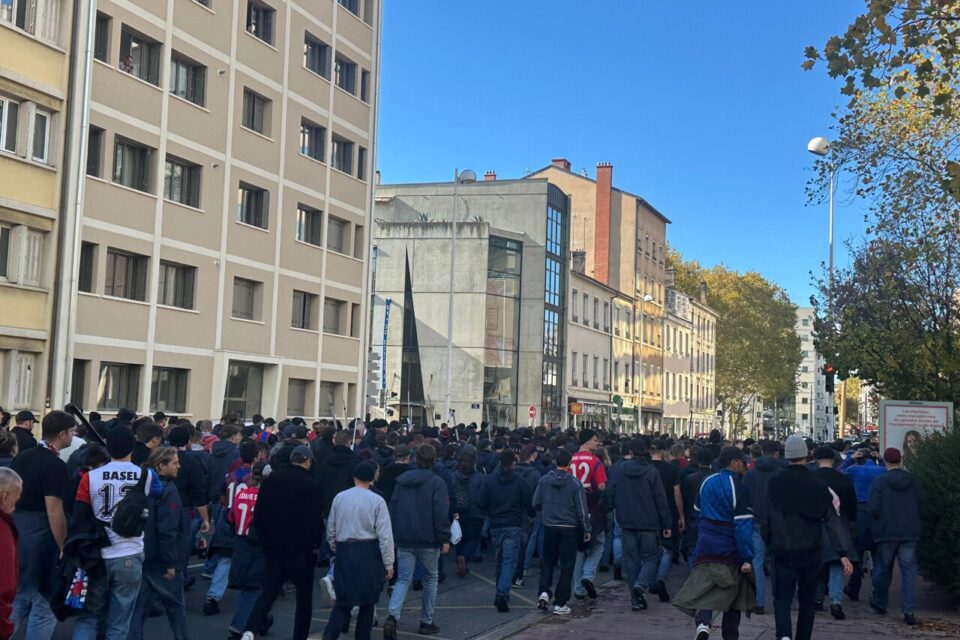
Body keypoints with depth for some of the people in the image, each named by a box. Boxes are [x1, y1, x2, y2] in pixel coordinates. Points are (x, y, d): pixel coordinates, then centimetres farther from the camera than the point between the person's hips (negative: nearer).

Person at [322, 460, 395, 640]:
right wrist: (388, 564, -2)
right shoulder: (377, 501, -8)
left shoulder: (339, 498, 2)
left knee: (343, 600, 8)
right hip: (369, 552, -3)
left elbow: (330, 531, 10)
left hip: (343, 551, 3)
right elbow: (385, 536, -9)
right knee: (367, 601, 12)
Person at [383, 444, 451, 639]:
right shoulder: (437, 483, -9)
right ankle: (426, 622, 19)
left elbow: (393, 509, 9)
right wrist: (445, 539, -7)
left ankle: (392, 616, -19)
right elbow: (441, 514, -13)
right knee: (431, 578, 14)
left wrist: (393, 535, 16)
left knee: (403, 579, 4)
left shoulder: (401, 481, 6)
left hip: (403, 540, 3)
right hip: (428, 540, -3)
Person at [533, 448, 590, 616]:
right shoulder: (575, 483, -11)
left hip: (549, 527, 3)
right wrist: (586, 529, 4)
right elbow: (582, 509, -8)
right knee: (567, 565, 6)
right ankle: (560, 603, 7)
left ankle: (544, 591, 0)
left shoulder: (544, 480, -4)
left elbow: (536, 503, 3)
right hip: (569, 528, -2)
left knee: (547, 561, 19)